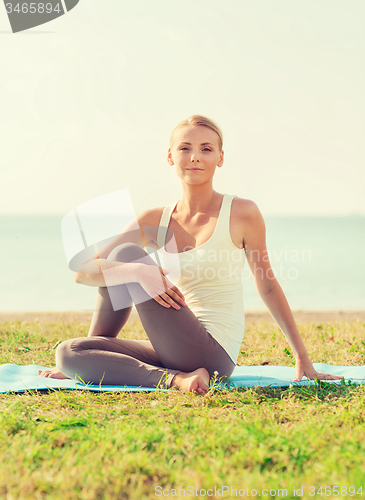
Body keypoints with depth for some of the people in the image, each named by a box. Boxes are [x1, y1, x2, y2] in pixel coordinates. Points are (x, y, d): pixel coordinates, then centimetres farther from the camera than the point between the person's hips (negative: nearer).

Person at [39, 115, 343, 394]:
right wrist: (139, 271, -24)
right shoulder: (155, 221, 5)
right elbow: (83, 271, -3)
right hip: (174, 352, 5)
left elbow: (267, 285, 7)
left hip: (214, 355, -5)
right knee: (67, 352, -11)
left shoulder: (242, 213, -4)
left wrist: (302, 356, 9)